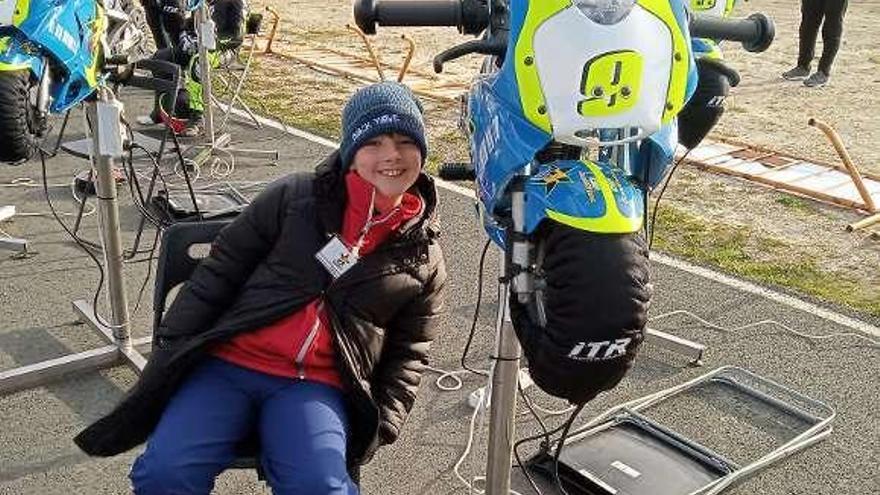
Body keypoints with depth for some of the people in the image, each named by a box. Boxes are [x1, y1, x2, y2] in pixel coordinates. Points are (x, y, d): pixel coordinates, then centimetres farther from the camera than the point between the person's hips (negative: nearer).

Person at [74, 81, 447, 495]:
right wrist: (170, 347, -2)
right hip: (227, 364, 1)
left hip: (317, 385, 0)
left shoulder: (424, 257, 8)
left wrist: (381, 427, 1)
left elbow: (409, 354, 14)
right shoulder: (293, 197, 4)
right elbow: (220, 271, 6)